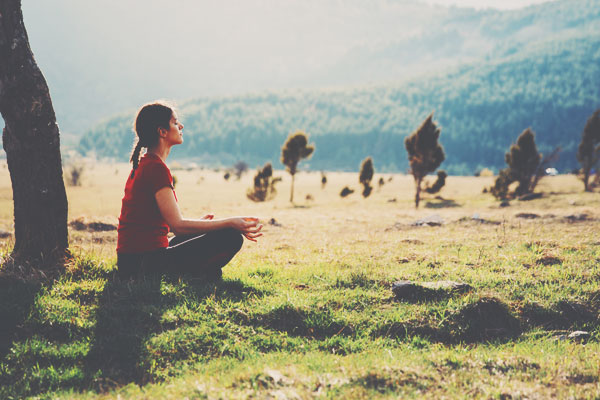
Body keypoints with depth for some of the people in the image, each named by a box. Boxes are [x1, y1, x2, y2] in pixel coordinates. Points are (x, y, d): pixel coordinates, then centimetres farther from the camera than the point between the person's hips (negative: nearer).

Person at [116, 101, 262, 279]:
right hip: (146, 265, -10)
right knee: (231, 237, -11)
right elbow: (177, 226, -21)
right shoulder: (156, 168, -15)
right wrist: (231, 222, -19)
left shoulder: (144, 164, 15)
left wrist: (198, 222, 26)